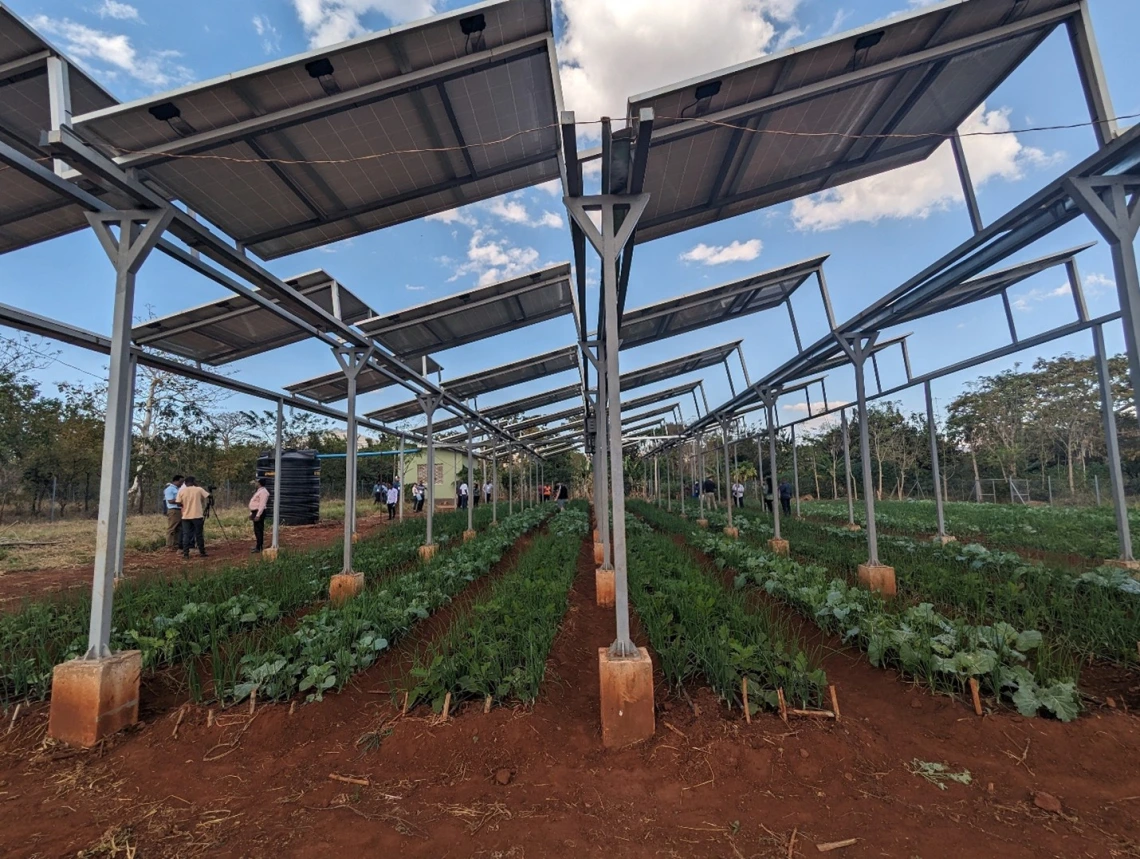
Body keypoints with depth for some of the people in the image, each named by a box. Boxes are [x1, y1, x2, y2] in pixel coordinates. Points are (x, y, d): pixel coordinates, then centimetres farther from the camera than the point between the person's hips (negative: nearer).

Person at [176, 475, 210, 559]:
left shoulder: (181, 491, 0)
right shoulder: (199, 489, -3)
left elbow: (178, 503, -1)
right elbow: (208, 496, 0)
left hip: (186, 516, 1)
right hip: (197, 516, -1)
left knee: (186, 535, 6)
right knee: (199, 535, 7)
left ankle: (186, 553, 1)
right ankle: (202, 552, 11)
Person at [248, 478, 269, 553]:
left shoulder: (263, 492, -16)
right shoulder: (259, 491, 18)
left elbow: (262, 505, -22)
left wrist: (258, 515, -25)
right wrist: (251, 513, 22)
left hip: (259, 512, -11)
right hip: (255, 512, 11)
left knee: (258, 530, -8)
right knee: (258, 530, 15)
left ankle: (258, 548, -5)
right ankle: (259, 546, 23)